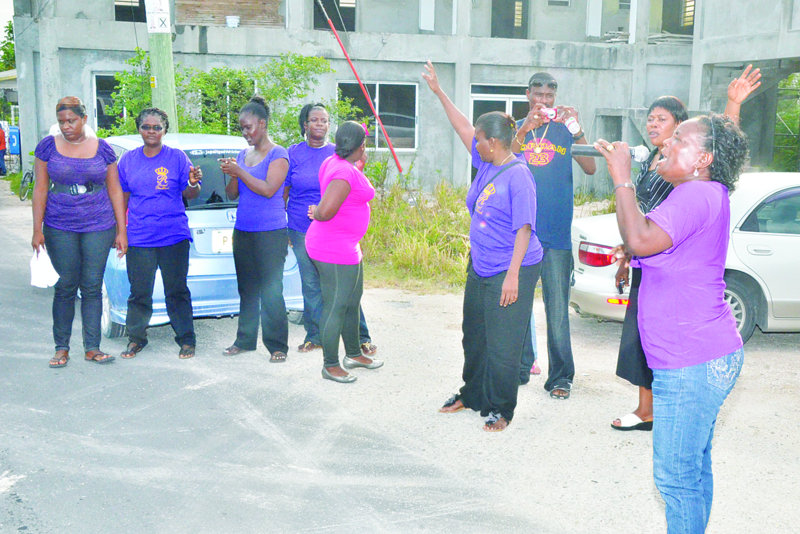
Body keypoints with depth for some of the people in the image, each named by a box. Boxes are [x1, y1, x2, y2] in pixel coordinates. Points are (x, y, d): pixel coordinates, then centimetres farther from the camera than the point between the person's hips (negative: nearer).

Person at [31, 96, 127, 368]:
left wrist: (121, 231, 4)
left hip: (99, 227, 0)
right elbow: (40, 188, 4)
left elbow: (115, 190, 7)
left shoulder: (102, 148, 5)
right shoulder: (48, 146, 4)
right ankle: (61, 348, 13)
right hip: (60, 227, 0)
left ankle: (92, 348, 10)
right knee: (66, 287, 1)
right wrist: (37, 230, -2)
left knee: (92, 287, 1)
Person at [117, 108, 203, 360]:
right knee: (139, 292, 6)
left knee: (176, 291, 3)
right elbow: (122, 197, 16)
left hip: (174, 236, -2)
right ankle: (136, 338, 21)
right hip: (138, 238, 2)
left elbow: (189, 194, -1)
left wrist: (193, 184, -23)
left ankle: (186, 339, 13)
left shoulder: (177, 157, 2)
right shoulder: (128, 159, 10)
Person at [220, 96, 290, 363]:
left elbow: (269, 189, -17)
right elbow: (232, 194, 13)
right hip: (243, 231, 7)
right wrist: (232, 175, -6)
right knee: (247, 289, 12)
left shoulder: (278, 154, -5)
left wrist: (239, 172, -16)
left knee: (271, 291, -6)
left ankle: (277, 346, 2)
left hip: (271, 233, -6)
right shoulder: (243, 155, 14)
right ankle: (245, 340, 22)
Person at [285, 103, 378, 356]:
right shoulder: (294, 153, 6)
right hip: (301, 231, 1)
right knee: (310, 285, 7)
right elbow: (283, 192, 10)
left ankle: (361, 337, 7)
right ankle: (314, 336, 20)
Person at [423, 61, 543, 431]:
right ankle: (471, 394, 37)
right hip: (480, 268, 9)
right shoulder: (486, 163, 6)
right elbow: (463, 127, 19)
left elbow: (524, 228, -20)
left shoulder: (518, 176, -18)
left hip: (509, 272, -9)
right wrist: (439, 92, 21)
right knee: (474, 337, 20)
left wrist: (513, 275, -23)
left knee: (502, 346, 0)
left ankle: (500, 409, 15)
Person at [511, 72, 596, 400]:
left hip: (556, 235, -1)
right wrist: (524, 131, -19)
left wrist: (576, 130, -14)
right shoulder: (516, 129, 10)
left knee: (557, 309, -1)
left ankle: (560, 377, 7)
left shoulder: (564, 130, 8)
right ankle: (519, 367, 20)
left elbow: (590, 169, -4)